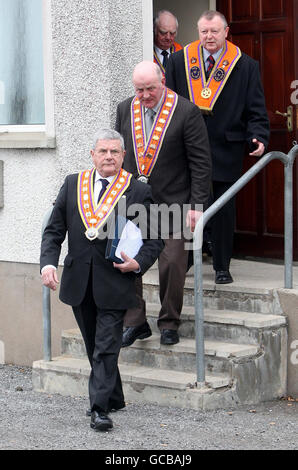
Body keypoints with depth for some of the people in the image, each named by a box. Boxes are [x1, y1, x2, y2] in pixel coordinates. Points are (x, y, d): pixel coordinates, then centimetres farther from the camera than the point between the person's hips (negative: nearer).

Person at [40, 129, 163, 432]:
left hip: (114, 282, -4)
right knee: (94, 347, 15)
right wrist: (48, 263, -7)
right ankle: (114, 399, 30)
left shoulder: (138, 192, -1)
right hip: (79, 282, 4)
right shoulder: (73, 185, 7)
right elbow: (54, 230, 8)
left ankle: (100, 409, -7)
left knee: (106, 349, -8)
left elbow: (155, 238, 4)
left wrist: (139, 263, -14)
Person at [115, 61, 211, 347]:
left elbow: (200, 163, -7)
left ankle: (169, 323, 16)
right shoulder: (125, 110, 5)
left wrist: (197, 205, -11)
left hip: (172, 203, -4)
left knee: (172, 264, -1)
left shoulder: (186, 112, -9)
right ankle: (135, 323, 12)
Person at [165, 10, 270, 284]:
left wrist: (258, 137, -15)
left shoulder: (245, 66, 1)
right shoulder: (179, 61, 5)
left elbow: (255, 110, 1)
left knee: (224, 211, 4)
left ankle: (222, 267, 16)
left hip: (225, 151, -1)